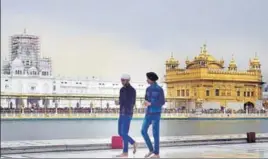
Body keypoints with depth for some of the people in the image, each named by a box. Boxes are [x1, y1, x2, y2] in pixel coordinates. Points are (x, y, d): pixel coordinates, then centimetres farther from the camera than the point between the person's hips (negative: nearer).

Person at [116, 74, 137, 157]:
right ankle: (133, 143, 27)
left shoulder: (132, 90, -9)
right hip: (122, 113, 8)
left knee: (124, 133, -7)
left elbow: (132, 102, -11)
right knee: (120, 132, 10)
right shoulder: (122, 89, 12)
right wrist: (120, 102, -2)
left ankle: (125, 153, 1)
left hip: (127, 114, -8)